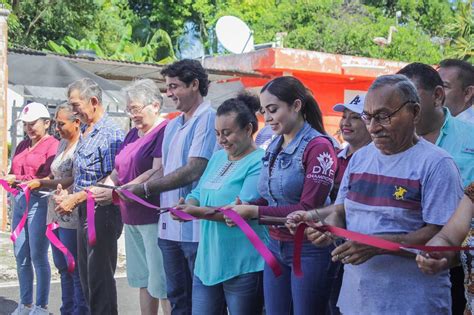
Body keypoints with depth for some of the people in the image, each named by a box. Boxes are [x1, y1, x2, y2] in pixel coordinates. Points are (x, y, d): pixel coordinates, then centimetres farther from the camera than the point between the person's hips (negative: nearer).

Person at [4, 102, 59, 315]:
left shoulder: (53, 145, -6)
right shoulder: (22, 145, 18)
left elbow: (49, 178, -13)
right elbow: (14, 172, 18)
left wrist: (20, 180, -13)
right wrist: (9, 179, -5)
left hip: (39, 203, -7)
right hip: (19, 201, 7)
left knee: (38, 257, -3)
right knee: (21, 257, 9)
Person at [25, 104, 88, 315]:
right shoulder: (63, 144, 14)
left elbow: (73, 181, -19)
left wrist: (42, 183, -16)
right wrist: (36, 183, 4)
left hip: (71, 216, -9)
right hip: (56, 214, 9)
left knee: (75, 269, -1)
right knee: (62, 267, 15)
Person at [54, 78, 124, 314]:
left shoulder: (111, 133, -14)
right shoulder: (84, 133, 13)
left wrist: (76, 199, -18)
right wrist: (67, 194, 4)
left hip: (102, 212, -9)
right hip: (84, 212, 9)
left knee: (99, 278, -1)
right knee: (86, 275, 15)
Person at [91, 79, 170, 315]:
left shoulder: (165, 131, -11)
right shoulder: (133, 134, 16)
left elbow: (157, 173, -21)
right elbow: (118, 171, 16)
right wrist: (100, 191, -2)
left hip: (154, 217, -8)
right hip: (131, 218, 9)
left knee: (162, 283, -4)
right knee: (143, 280, 15)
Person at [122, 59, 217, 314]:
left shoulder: (208, 119, -11)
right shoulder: (172, 125, 16)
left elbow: (194, 171, -19)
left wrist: (143, 189, -16)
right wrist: (130, 187, 0)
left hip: (195, 226, -8)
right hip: (170, 225, 8)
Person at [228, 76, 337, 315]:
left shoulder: (318, 146, -14)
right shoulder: (273, 147, 11)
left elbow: (308, 208, -18)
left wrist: (254, 212, -19)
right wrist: (241, 208, -5)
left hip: (309, 250, -7)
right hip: (275, 246, 7)